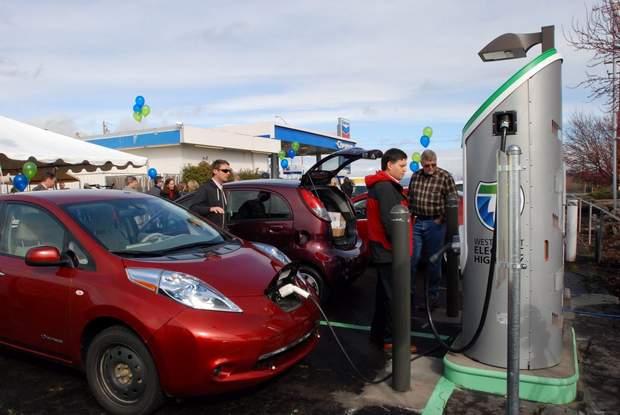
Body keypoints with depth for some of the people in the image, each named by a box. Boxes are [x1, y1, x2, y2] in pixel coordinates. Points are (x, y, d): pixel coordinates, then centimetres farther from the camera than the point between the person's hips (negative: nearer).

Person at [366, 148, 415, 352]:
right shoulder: (385, 187, -17)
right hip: (389, 250, -11)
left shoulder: (384, 185, 18)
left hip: (384, 250, 11)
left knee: (384, 292, 17)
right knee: (393, 295, -4)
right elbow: (389, 220, -24)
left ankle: (378, 333, 28)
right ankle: (391, 339, 5)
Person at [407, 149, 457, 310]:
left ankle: (433, 295, 19)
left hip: (435, 224, -3)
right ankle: (409, 291, 17)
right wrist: (410, 215, 7)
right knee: (412, 258, 4)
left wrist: (442, 218, -9)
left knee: (434, 261, 6)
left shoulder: (445, 176, -6)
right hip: (416, 222, 4)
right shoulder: (415, 176, 8)